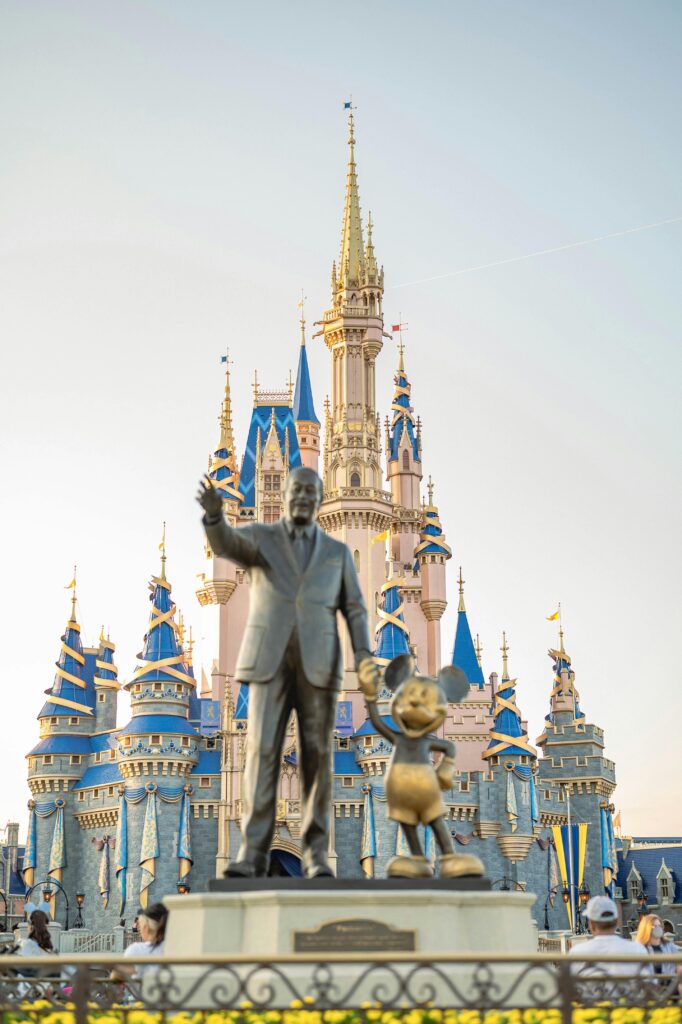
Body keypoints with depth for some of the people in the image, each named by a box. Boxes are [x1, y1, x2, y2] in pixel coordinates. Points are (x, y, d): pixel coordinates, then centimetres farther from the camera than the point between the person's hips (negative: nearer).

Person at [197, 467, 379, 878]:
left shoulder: (337, 552, 14)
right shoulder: (257, 538, 9)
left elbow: (354, 612, 8)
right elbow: (224, 543, -15)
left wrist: (365, 658, -10)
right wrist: (214, 512, -38)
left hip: (317, 663, 1)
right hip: (269, 661, -1)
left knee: (317, 755, -4)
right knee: (263, 752, -8)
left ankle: (316, 853, 2)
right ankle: (254, 853, -6)